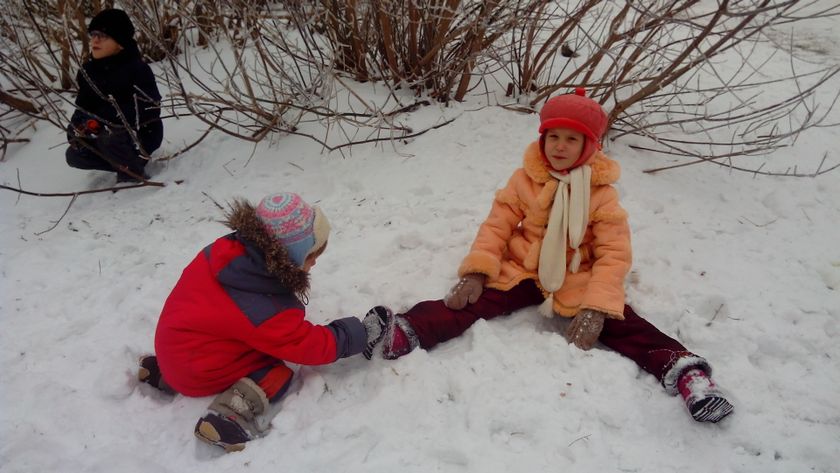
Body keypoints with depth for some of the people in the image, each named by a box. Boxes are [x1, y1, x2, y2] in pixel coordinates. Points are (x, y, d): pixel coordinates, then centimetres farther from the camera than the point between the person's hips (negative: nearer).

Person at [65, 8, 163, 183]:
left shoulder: (137, 70, -21)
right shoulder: (89, 71, 1)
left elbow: (150, 109, -31)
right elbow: (83, 107, 10)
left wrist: (101, 121, -33)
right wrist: (77, 127, -14)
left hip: (143, 133, -8)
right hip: (107, 132, 8)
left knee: (110, 140, -35)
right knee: (74, 155, -1)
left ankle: (134, 173, -9)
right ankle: (126, 164, 10)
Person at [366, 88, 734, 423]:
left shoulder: (602, 192, -8)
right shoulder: (525, 179, -2)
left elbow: (614, 253, -11)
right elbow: (498, 225, -2)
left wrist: (597, 307, -23)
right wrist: (476, 271, -17)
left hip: (577, 280, 0)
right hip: (522, 270, 1)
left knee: (620, 323, -20)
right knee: (477, 301, -21)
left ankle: (681, 370, -26)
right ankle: (407, 331, -34)